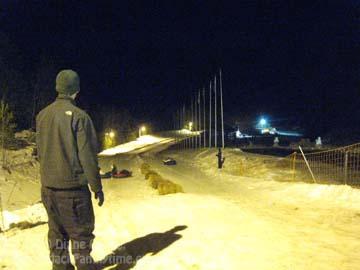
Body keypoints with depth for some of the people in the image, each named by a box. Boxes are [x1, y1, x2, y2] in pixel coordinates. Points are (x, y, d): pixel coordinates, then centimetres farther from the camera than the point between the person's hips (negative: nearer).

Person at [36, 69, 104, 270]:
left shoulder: (42, 115, 5)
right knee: (81, 230, 9)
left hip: (48, 185, 6)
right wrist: (97, 186, -7)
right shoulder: (79, 116, -14)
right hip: (73, 185, -6)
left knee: (57, 230, 17)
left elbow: (40, 151, 12)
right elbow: (87, 155, -15)